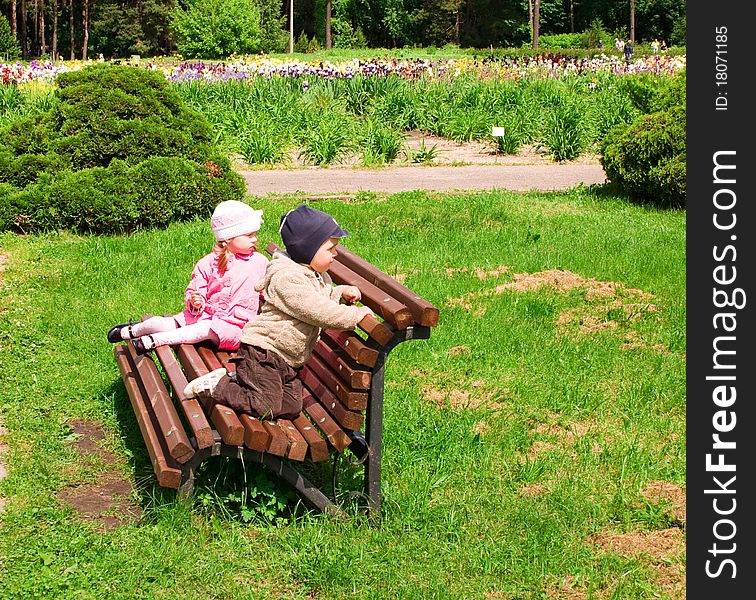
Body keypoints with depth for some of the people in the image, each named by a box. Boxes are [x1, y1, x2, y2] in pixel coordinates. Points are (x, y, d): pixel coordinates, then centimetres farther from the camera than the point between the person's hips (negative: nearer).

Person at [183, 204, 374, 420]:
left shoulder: (317, 275, 10)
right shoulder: (288, 280, -22)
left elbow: (325, 295, 28)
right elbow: (322, 313, -27)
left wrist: (341, 292, 7)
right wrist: (356, 315, -19)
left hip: (287, 361, 10)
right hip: (263, 352, -10)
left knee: (291, 408, 3)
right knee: (266, 407, -14)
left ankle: (238, 378, 15)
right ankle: (213, 386, 2)